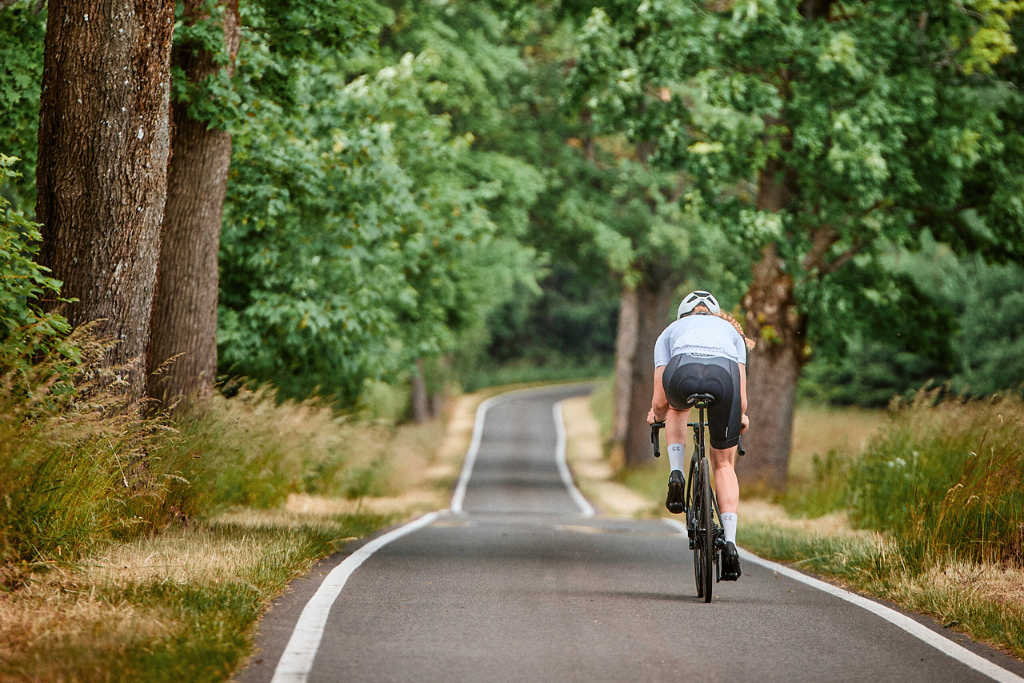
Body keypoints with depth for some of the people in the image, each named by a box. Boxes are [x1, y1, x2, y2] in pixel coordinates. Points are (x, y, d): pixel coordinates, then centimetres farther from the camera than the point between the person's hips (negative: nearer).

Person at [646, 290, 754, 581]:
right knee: (724, 464, 20)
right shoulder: (731, 331, 39)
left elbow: (660, 402, 28)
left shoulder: (671, 331, 36)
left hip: (684, 373, -1)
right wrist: (741, 418, 51)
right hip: (724, 376, 1)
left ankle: (676, 476, 21)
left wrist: (656, 414, 50)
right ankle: (730, 543, 6)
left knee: (676, 405, 39)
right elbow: (741, 400, 29)